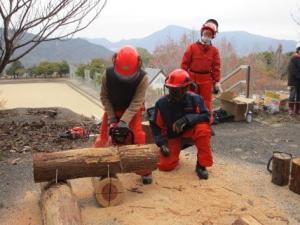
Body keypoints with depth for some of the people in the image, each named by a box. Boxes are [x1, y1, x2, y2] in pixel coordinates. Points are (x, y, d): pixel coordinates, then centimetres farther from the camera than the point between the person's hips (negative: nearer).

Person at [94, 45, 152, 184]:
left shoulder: (142, 78, -30)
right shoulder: (108, 75, -24)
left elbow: (136, 102, -31)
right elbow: (104, 97, -12)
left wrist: (124, 121, -39)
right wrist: (111, 118, -18)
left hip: (132, 110, -2)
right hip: (113, 109, 2)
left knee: (138, 136, -12)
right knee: (103, 136, 1)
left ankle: (144, 170, 2)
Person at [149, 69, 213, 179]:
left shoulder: (194, 99, -18)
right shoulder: (161, 103, -15)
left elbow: (206, 117, -21)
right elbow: (155, 125, -6)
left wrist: (187, 119, -36)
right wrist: (162, 143, -14)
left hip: (190, 131, -1)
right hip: (172, 135, 1)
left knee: (203, 129, -35)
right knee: (165, 166, -13)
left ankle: (201, 165, -18)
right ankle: (175, 150, 23)